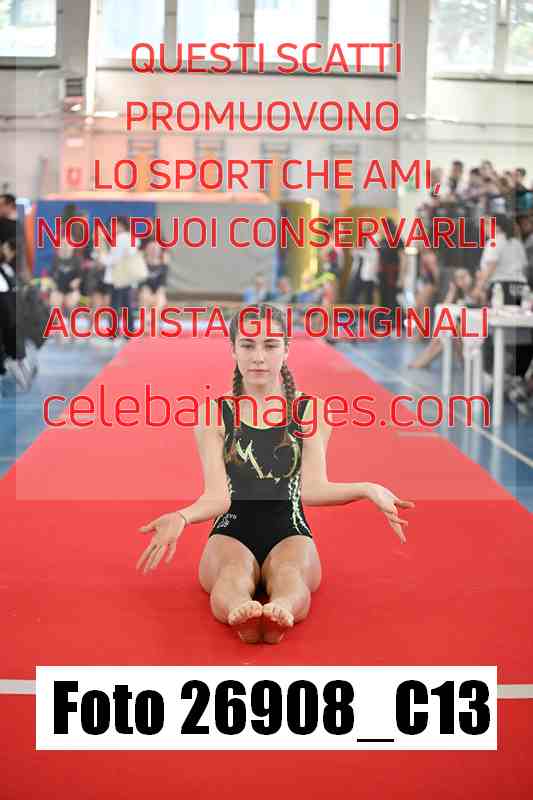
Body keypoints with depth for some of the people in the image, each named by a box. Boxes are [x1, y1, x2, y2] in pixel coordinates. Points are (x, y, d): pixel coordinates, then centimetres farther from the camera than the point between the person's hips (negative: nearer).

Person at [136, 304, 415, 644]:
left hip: (289, 535, 1)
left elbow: (312, 488, -6)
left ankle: (281, 610, -68)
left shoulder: (310, 410, 5)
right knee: (235, 569, -35)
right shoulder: (214, 413, 2)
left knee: (289, 570, -35)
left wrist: (366, 490, -26)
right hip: (231, 535, 0)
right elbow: (218, 496, -6)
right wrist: (182, 517, -29)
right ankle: (240, 611, -69)